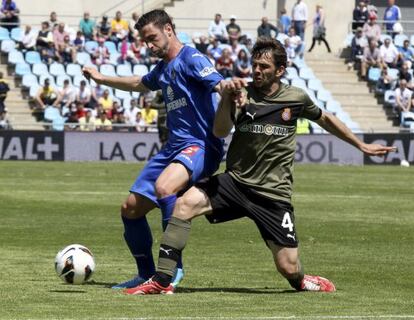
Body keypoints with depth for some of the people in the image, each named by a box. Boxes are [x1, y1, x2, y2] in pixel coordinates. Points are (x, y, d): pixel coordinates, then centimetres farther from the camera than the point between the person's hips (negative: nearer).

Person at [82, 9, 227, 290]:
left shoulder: (190, 59, -8)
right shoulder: (163, 69, 19)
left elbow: (219, 84, -26)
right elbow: (139, 84, 42)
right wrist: (101, 79, 51)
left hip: (200, 146, -10)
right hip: (174, 147, 10)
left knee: (163, 187, -36)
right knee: (131, 209, 9)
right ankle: (146, 275, 24)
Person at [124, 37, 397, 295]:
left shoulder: (297, 99, 1)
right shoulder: (241, 94, -1)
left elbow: (325, 119, 20)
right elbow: (220, 132, -15)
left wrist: (362, 145, 26)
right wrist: (227, 100, -31)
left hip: (274, 194, 0)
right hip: (235, 184, 1)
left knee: (289, 268, -7)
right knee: (185, 204, -25)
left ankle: (301, 281, 32)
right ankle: (162, 281, -21)